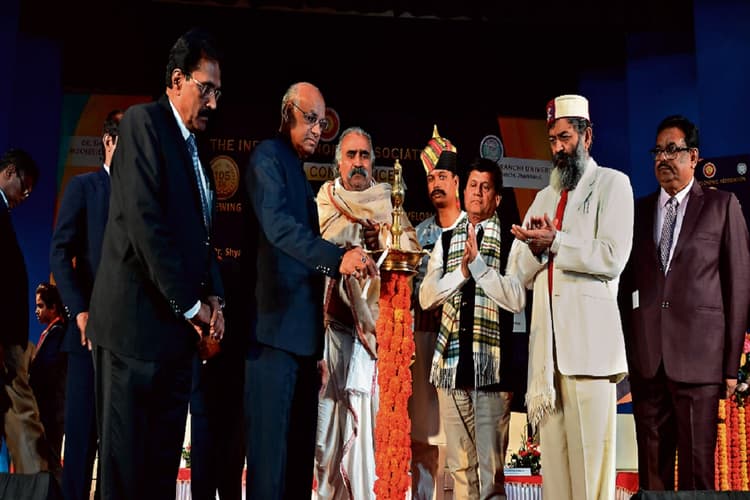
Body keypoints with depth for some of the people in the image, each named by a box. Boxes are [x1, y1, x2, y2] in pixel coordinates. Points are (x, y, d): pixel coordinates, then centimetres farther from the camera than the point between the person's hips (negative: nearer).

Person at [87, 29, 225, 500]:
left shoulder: (193, 146, 19)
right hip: (138, 319, -8)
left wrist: (213, 296, 4)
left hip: (178, 326, 8)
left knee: (164, 461, 10)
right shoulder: (144, 121, -6)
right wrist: (189, 303, -13)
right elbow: (145, 221, -17)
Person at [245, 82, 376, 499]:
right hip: (277, 324, -9)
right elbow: (278, 225, -22)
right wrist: (337, 257, -33)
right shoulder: (268, 156, -5)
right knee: (272, 440, -8)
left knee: (300, 445, 9)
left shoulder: (299, 171, 23)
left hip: (302, 327, 9)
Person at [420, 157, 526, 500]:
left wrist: (478, 263, -13)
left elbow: (517, 300, -9)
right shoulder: (446, 241, 15)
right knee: (459, 466, 10)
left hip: (492, 364, -4)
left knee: (491, 468, -2)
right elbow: (426, 298, 7)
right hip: (451, 361, 4)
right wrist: (462, 271, -7)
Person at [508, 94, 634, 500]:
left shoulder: (611, 183, 5)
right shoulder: (544, 196, 23)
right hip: (547, 339, 5)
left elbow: (612, 258, -9)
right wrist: (537, 246, -4)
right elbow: (518, 270, 16)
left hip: (589, 338, -5)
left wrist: (554, 242, -8)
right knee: (553, 448, 3)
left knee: (590, 449, -8)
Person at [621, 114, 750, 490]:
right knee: (652, 463, 8)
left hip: (697, 357, -3)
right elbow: (626, 281, 14)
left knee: (697, 465, -2)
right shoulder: (638, 210, 14)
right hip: (645, 357, 3)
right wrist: (623, 349, 5)